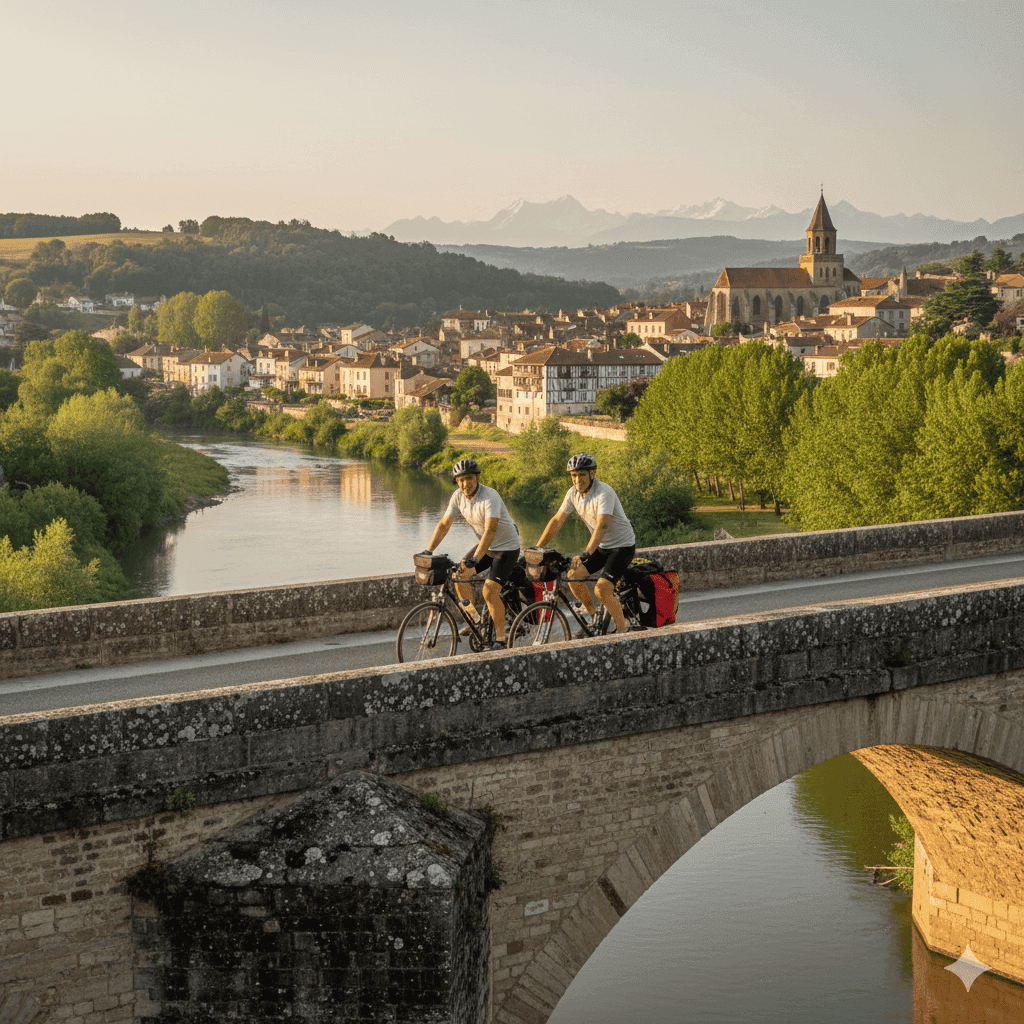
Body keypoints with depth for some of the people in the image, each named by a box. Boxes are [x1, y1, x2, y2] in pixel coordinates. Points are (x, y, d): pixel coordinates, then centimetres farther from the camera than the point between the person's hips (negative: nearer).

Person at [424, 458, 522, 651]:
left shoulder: (490, 497, -29)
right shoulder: (458, 496, -7)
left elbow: (490, 531, -37)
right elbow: (444, 525, -4)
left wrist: (474, 560, -45)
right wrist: (427, 552, -13)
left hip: (506, 546, -8)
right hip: (485, 545, 8)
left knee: (490, 590, -18)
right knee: (458, 575, -3)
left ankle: (500, 639, -7)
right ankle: (474, 620, 11)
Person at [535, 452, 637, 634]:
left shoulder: (604, 493, -28)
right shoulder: (573, 493, -4)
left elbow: (602, 526, -40)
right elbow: (557, 520, 0)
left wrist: (586, 554, -52)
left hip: (622, 546, -7)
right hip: (602, 546, 7)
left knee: (601, 590, -21)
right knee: (573, 575, -7)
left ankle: (622, 629, -2)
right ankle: (593, 617, 14)